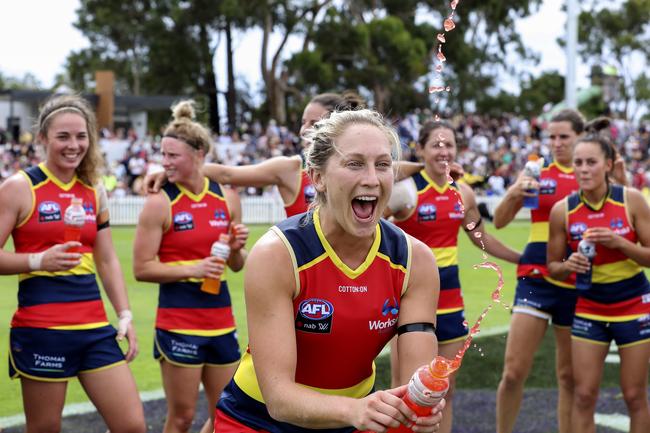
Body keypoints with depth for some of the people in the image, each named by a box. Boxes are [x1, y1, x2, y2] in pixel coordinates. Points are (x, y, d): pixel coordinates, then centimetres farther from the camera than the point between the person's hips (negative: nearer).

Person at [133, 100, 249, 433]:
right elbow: (141, 268, -11)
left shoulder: (227, 198, 6)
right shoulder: (160, 203, -8)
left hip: (220, 317, 5)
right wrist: (192, 270, -20)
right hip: (178, 320, -5)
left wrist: (237, 248, -6)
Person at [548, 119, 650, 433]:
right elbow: (553, 267, 4)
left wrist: (620, 243, -22)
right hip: (588, 309, 1)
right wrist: (568, 265, -18)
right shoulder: (562, 210, -6)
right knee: (583, 395, -1)